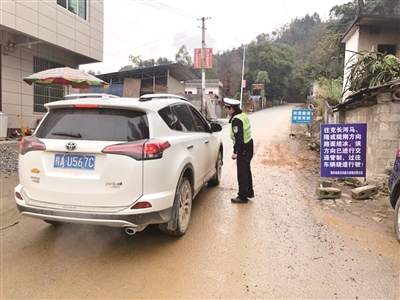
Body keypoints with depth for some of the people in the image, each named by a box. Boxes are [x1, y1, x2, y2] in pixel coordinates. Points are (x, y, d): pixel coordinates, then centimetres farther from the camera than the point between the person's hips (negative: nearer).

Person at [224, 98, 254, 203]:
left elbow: (238, 137, -25)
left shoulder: (236, 120, -21)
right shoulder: (243, 115, 9)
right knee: (246, 170, 21)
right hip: (249, 145, 10)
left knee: (242, 172, -2)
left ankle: (242, 197, 6)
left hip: (243, 149, -10)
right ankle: (249, 192, 35)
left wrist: (235, 152, -22)